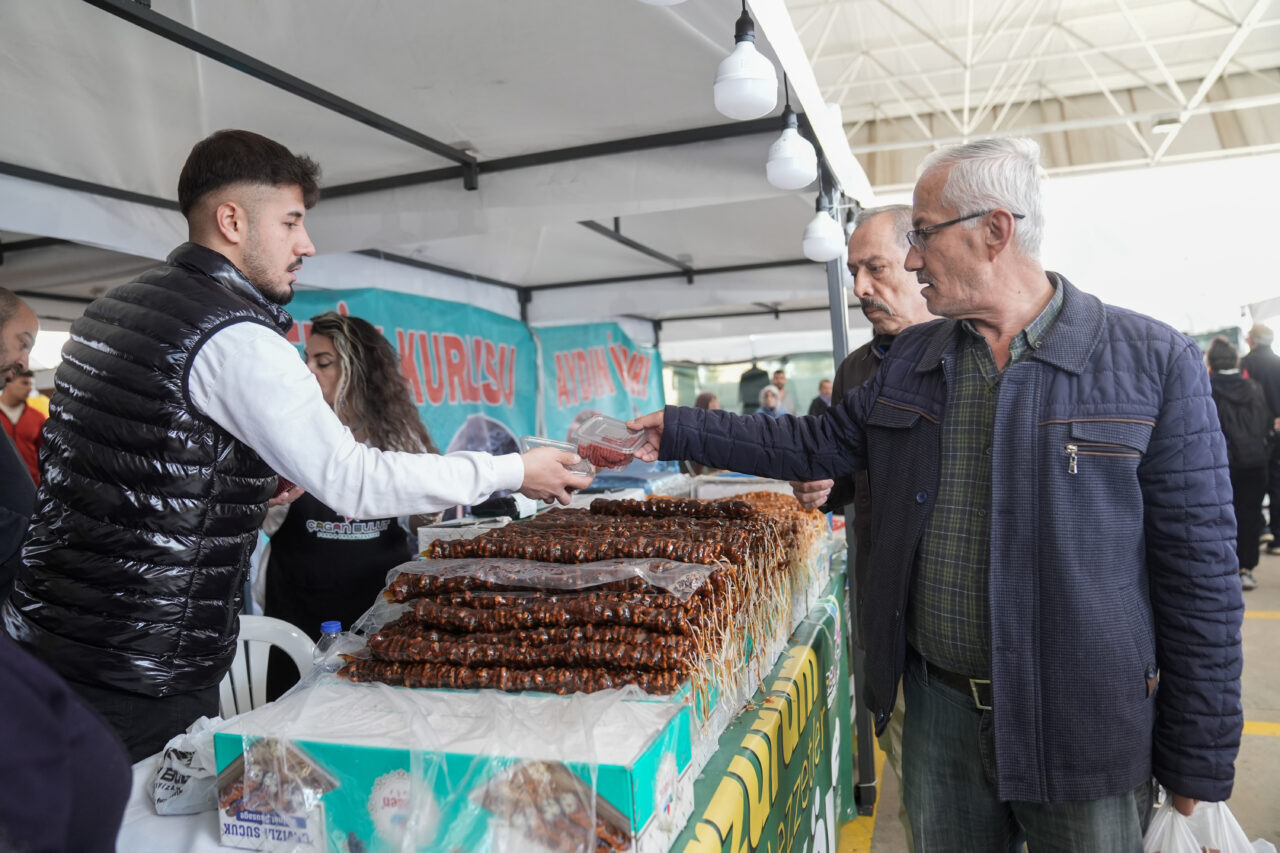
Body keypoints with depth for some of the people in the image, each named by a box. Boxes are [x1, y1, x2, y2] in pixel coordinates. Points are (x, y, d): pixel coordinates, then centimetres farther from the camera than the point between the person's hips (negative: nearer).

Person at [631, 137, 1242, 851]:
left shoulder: (1155, 363, -10)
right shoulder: (911, 359, 4)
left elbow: (1200, 568, -9)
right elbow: (817, 444, 11)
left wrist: (1199, 763, -6)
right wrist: (682, 432, 6)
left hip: (1085, 734, -3)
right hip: (939, 708, 4)